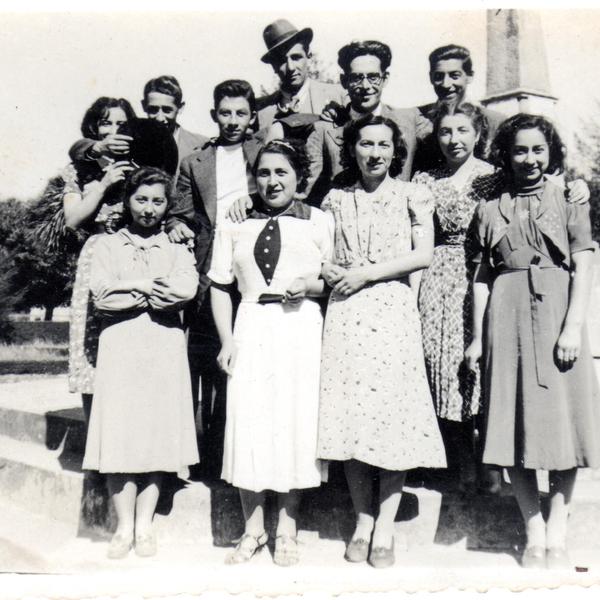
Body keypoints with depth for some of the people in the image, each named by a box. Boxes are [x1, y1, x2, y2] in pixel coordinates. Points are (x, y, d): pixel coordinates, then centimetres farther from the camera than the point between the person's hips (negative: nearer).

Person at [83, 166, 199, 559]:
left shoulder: (177, 249, 14)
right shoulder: (107, 246, 13)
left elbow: (187, 289, -7)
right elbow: (102, 295, -4)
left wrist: (132, 287, -6)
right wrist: (154, 290, -4)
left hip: (165, 349, 1)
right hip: (120, 348, 0)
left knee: (159, 434, 0)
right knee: (118, 435, -3)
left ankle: (145, 525, 10)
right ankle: (124, 527, 7)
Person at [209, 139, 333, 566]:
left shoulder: (320, 222, 8)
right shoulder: (235, 224, 12)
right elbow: (220, 286, 10)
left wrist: (313, 284, -13)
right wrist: (227, 339, 0)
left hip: (302, 327, -1)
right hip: (252, 327, 2)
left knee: (296, 421, 2)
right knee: (248, 423, 1)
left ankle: (287, 530, 20)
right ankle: (253, 529, 19)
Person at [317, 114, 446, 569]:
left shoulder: (412, 195, 8)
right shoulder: (336, 200, 14)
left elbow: (423, 255, -2)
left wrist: (366, 273, -8)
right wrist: (327, 270, -2)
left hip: (394, 311, -2)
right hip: (346, 313, 2)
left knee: (395, 411, -5)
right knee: (349, 413, 0)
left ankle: (385, 528, 5)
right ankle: (363, 522, 13)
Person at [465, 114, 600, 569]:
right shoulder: (491, 208, 12)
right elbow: (484, 274, 10)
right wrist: (478, 336, 5)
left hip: (556, 311, -1)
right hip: (507, 318, 1)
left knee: (563, 419, -1)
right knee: (515, 426, 1)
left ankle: (558, 535, 11)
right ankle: (534, 535, 12)